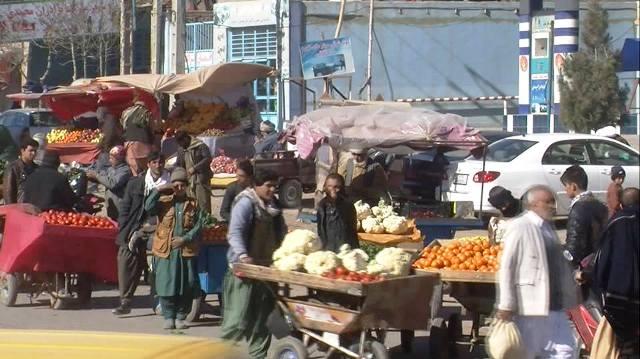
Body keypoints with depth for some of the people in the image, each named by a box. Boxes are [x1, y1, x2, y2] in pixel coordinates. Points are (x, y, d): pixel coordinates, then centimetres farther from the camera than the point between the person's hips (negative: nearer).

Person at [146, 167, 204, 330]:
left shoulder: (193, 205, 8)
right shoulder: (164, 201, 6)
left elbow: (198, 227, 2)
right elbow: (148, 207, -11)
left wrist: (185, 239, -11)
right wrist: (158, 190, -17)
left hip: (187, 251, 1)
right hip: (165, 250, -1)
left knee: (187, 286, 1)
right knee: (166, 285, -3)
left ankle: (180, 317, 11)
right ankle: (169, 317, 6)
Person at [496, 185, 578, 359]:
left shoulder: (547, 227, 14)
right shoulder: (519, 227, -11)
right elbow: (506, 268, -14)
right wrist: (506, 305, -17)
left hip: (554, 306, 8)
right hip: (530, 305, -8)